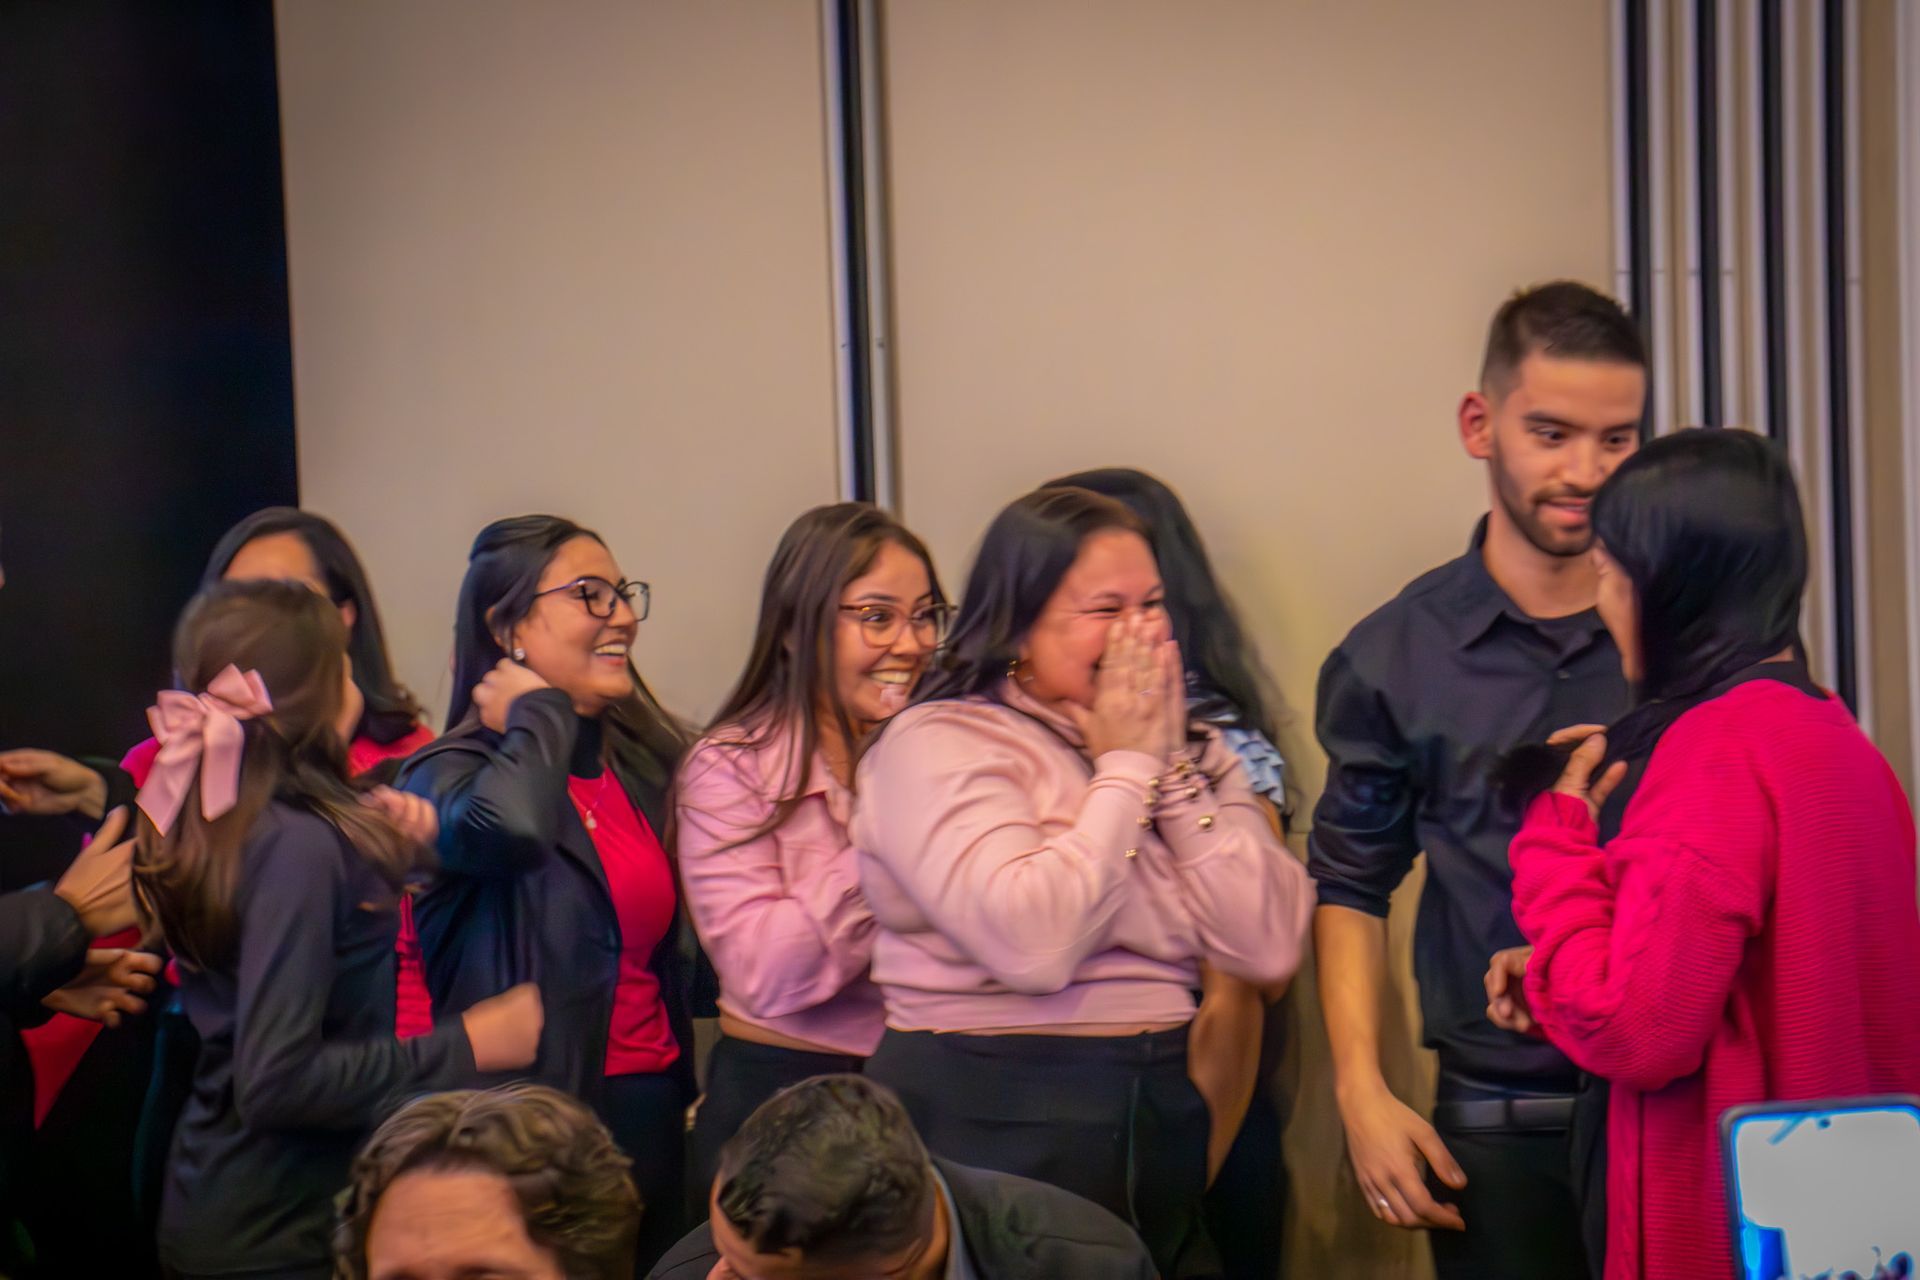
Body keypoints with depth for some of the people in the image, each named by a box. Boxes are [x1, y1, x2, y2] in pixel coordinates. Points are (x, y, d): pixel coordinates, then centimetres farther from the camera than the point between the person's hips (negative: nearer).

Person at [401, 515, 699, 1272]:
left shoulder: (645, 763, 11)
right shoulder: (451, 773, -9)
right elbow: (507, 825, -33)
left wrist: (691, 1092, 13)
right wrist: (538, 713, -15)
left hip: (653, 1110, 6)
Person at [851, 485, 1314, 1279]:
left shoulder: (1192, 752, 11)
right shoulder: (936, 746, -7)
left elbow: (1269, 950, -3)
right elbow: (1031, 942, -23)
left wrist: (1171, 766, -5)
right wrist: (1127, 767, -12)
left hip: (1164, 1136, 5)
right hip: (992, 1131, -5)